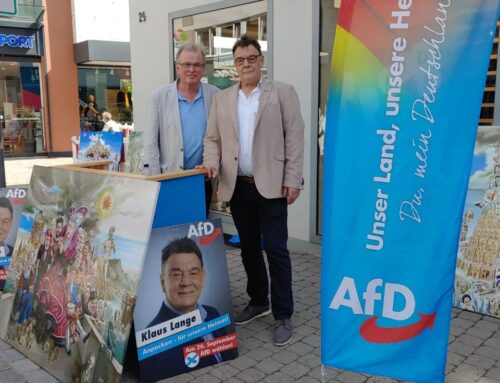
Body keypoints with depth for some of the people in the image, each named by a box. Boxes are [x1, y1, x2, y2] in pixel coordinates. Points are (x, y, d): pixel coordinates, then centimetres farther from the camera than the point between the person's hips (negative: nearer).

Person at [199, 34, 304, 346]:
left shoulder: (283, 93, 1)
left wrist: (293, 180, -10)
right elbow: (213, 139, 12)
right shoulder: (222, 99, 12)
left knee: (275, 249, -2)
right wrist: (211, 163, -8)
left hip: (271, 186, -4)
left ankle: (283, 315, 10)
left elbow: (294, 138, -4)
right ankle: (258, 302, 31)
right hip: (237, 187, 4)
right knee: (249, 248, 14)